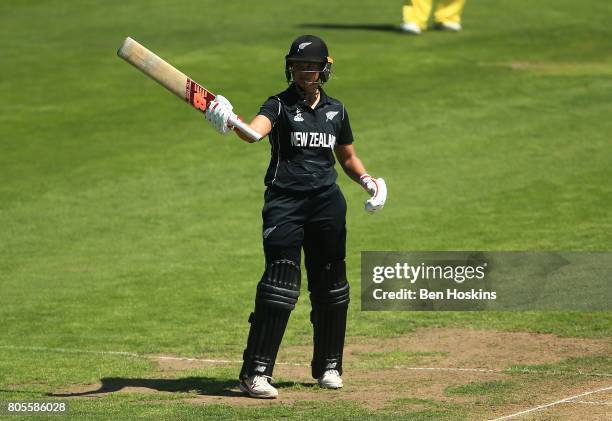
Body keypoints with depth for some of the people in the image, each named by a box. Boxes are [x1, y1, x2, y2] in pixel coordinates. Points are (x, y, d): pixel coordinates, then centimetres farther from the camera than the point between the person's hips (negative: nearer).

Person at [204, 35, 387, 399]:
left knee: (330, 286, 9)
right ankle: (256, 373, -13)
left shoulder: (335, 110, 12)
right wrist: (228, 121, -45)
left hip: (327, 204, 4)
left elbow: (347, 157, 24)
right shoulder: (280, 105, -2)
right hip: (285, 201, -4)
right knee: (280, 284, -14)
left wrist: (367, 179, 4)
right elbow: (254, 132, -23)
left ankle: (328, 366, 25)